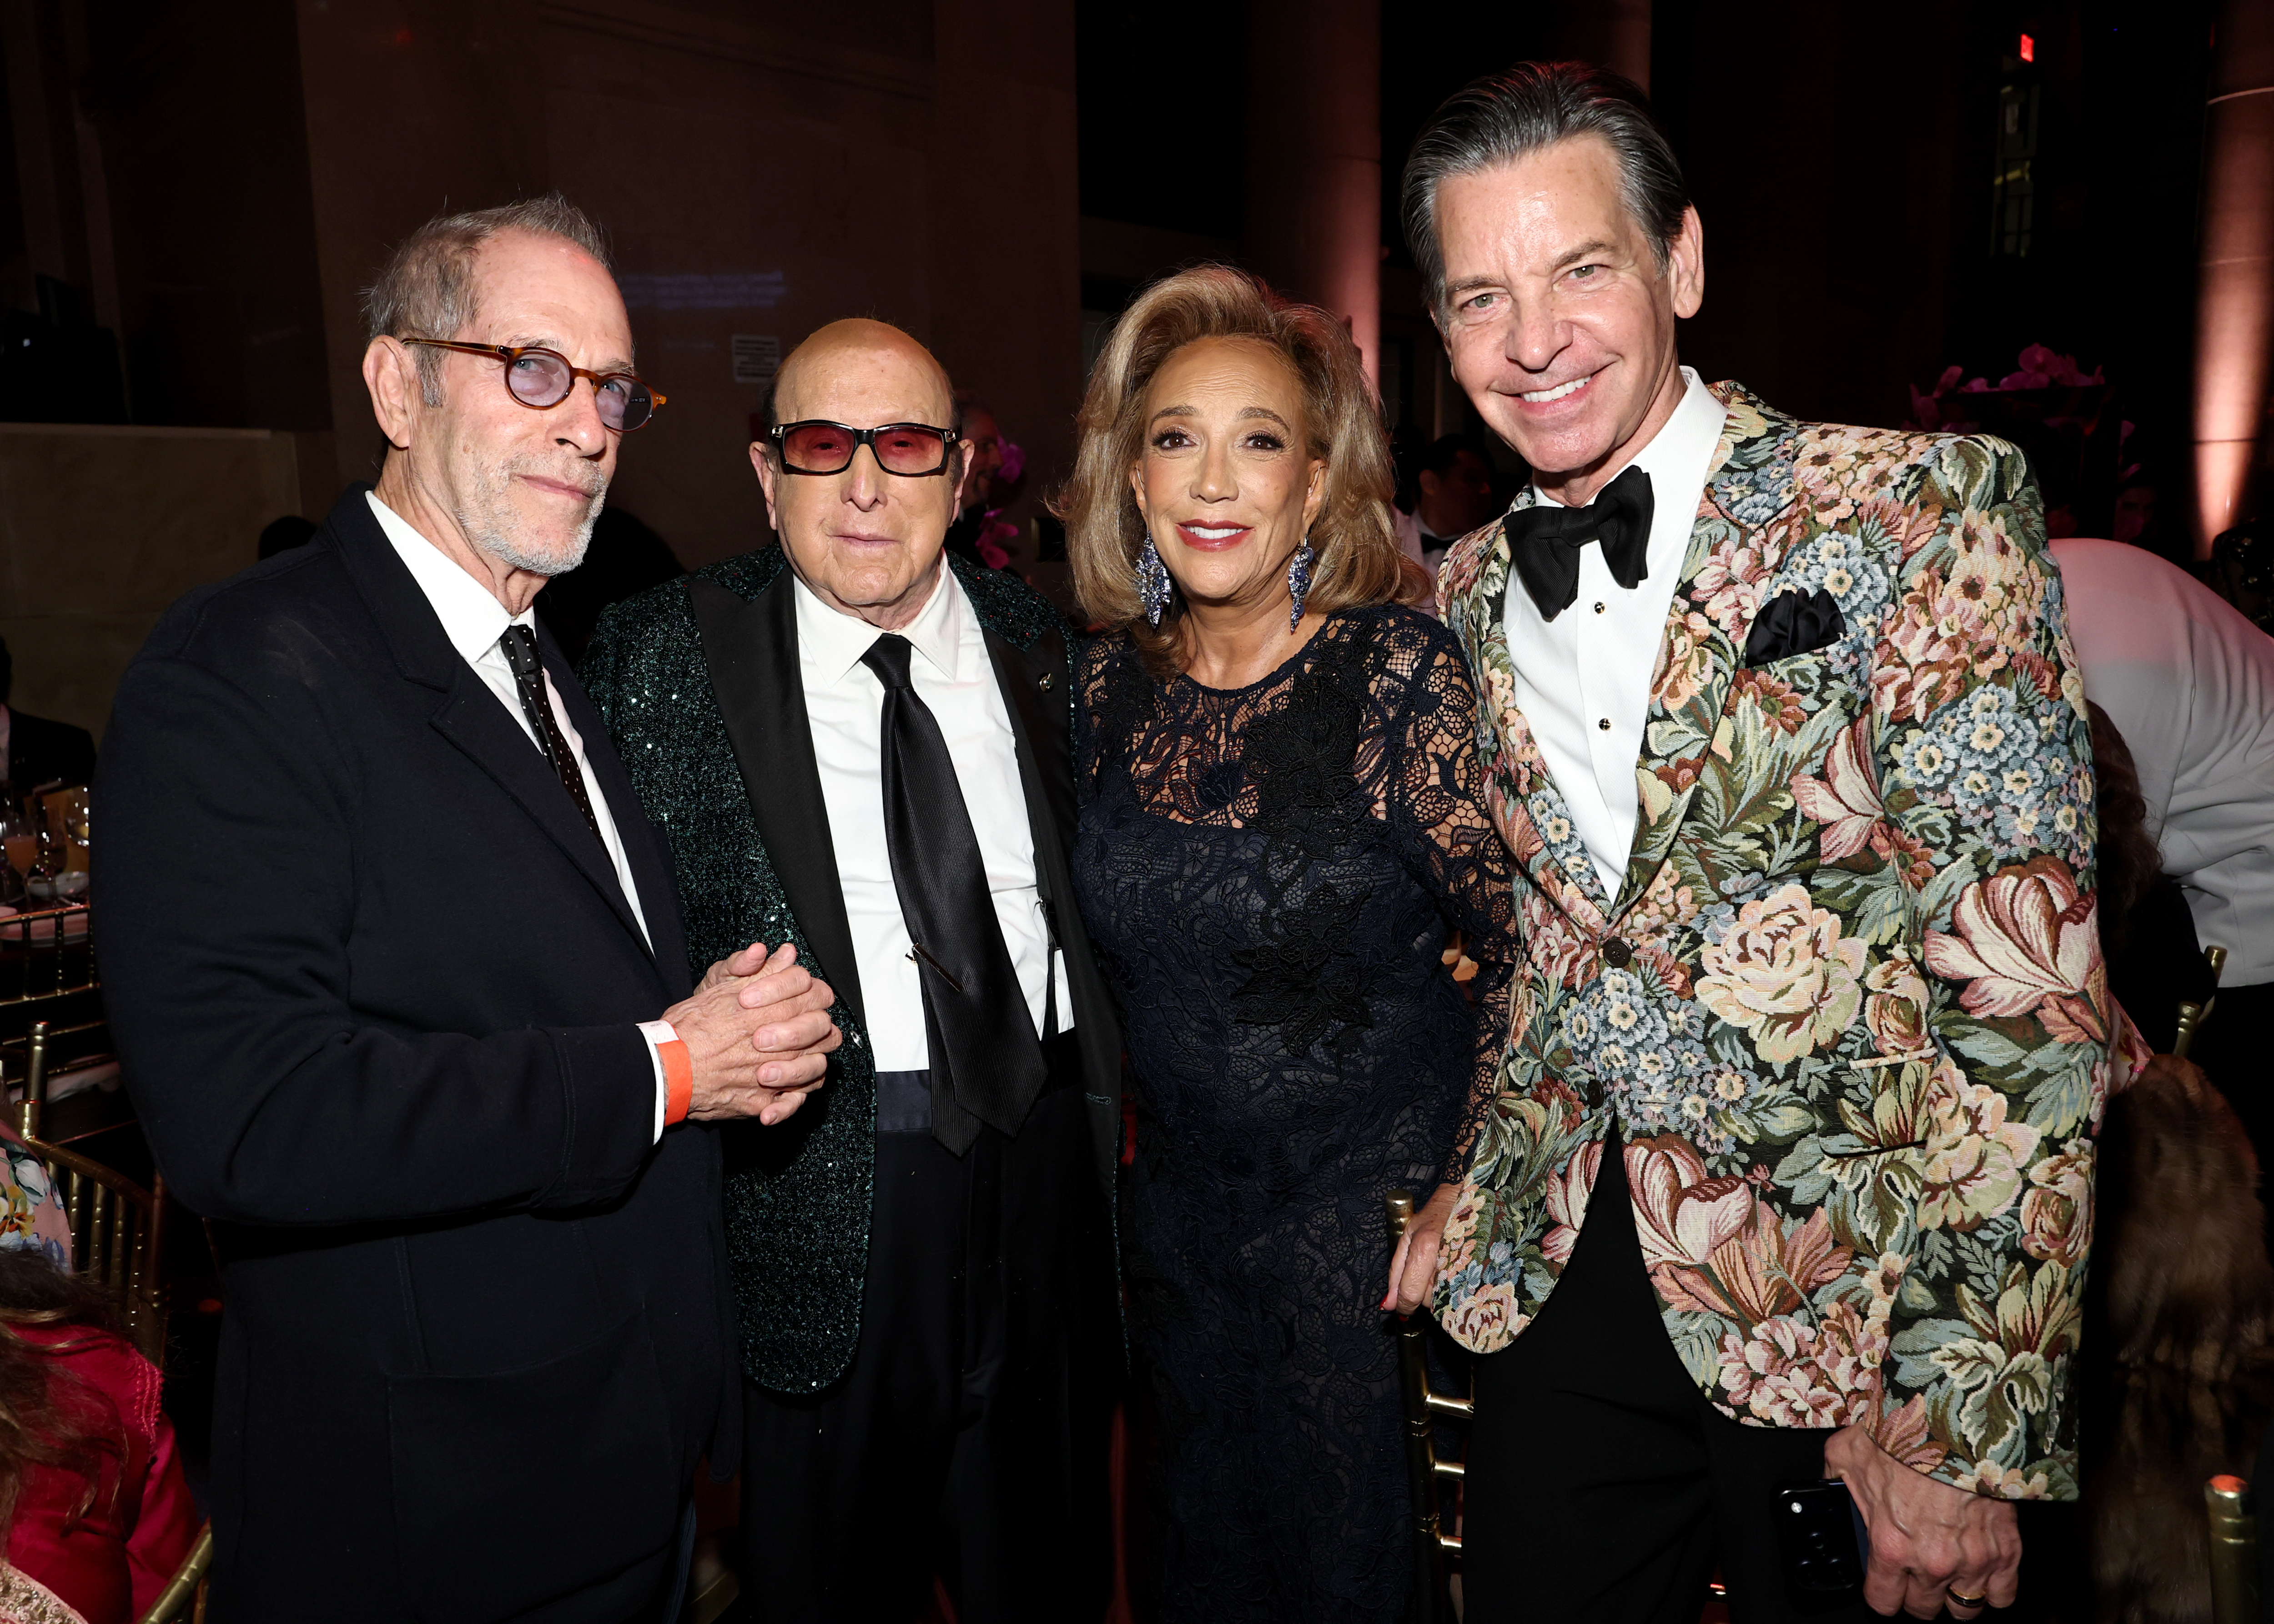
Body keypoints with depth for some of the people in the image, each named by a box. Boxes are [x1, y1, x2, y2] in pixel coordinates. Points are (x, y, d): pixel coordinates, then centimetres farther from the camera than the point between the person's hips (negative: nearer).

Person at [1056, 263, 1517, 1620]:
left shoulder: (1399, 668, -18)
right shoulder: (1113, 679, -3)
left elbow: (1528, 939, -14)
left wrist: (1467, 1188, -14)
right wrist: (1139, 1134, 9)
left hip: (1383, 1219, -4)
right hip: (1181, 1218, 5)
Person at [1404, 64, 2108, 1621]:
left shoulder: (1921, 513, -11)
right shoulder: (1461, 597, 4)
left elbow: (2030, 990, -15)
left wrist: (1967, 1426, -17)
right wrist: (1470, 1209, 5)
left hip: (1856, 1309, -4)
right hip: (1562, 1287, 4)